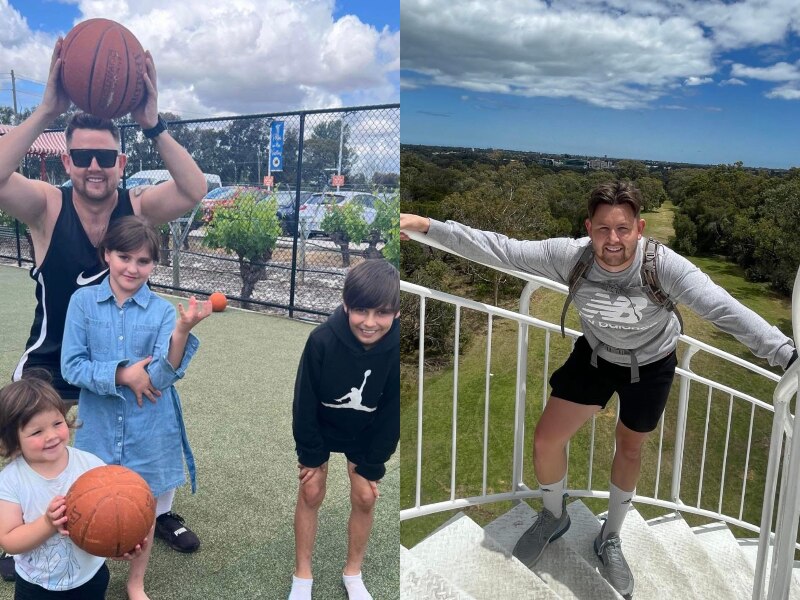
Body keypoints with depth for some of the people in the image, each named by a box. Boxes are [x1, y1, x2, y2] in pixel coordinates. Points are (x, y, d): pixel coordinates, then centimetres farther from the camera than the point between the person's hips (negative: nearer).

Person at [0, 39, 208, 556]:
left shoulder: (138, 207, -14)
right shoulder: (47, 206, -17)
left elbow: (195, 191, -32)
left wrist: (153, 125, -41)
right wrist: (46, 112, -41)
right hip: (52, 361, -1)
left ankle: (161, 513, 36)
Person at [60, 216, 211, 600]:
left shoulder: (162, 311, -9)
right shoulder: (83, 302, -6)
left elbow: (162, 376, -18)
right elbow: (71, 367, -7)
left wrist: (183, 330, -33)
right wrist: (122, 374, -18)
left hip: (149, 432, 0)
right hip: (98, 428, 0)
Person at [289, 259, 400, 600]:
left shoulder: (397, 348, -31)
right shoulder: (322, 340, -36)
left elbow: (391, 413, -18)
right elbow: (305, 402, -20)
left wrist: (372, 464, -10)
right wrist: (310, 454, -10)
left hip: (366, 434, 1)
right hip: (320, 429, -1)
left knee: (365, 498, 5)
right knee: (310, 494, 4)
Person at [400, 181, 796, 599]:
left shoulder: (663, 265, -34)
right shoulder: (569, 255, -29)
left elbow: (726, 310, -36)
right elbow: (498, 249, -26)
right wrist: (427, 227, -30)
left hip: (651, 365, -1)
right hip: (596, 355, 2)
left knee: (629, 450, 17)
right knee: (546, 441, -2)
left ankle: (610, 540, 42)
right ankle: (554, 516, 32)